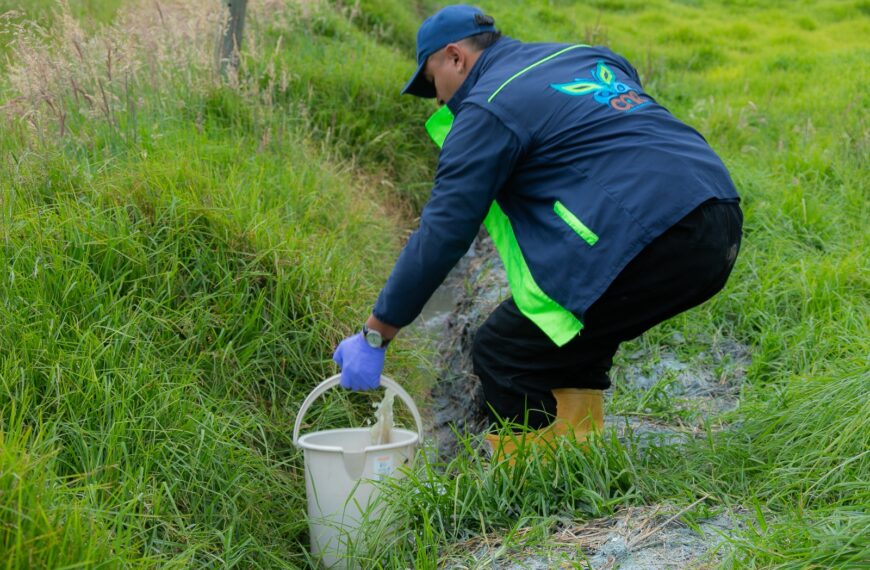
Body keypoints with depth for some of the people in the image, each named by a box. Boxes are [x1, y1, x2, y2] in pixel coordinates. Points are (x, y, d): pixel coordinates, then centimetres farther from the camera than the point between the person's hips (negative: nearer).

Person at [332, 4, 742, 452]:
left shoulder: (488, 109, -1)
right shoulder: (584, 56, 23)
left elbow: (442, 235, -4)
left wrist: (374, 336, 4)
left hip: (653, 245, -9)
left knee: (502, 353, 2)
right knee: (573, 336, 27)